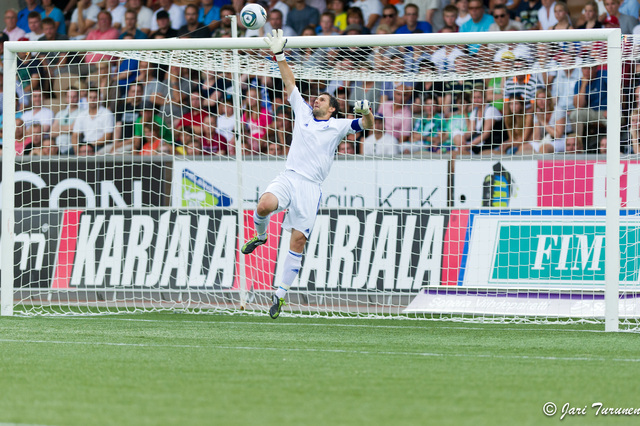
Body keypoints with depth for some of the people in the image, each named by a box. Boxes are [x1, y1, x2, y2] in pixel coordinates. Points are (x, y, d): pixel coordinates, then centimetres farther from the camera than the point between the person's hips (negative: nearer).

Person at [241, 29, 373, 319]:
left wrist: (366, 112, -17)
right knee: (266, 204, -31)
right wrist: (279, 55, 16)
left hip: (311, 186, -1)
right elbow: (290, 84, 21)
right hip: (288, 177, 1)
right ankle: (260, 236, 2)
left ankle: (281, 294, 1)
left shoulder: (338, 126, 14)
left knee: (298, 240, -7)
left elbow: (367, 124, 5)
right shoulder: (303, 113, 21)